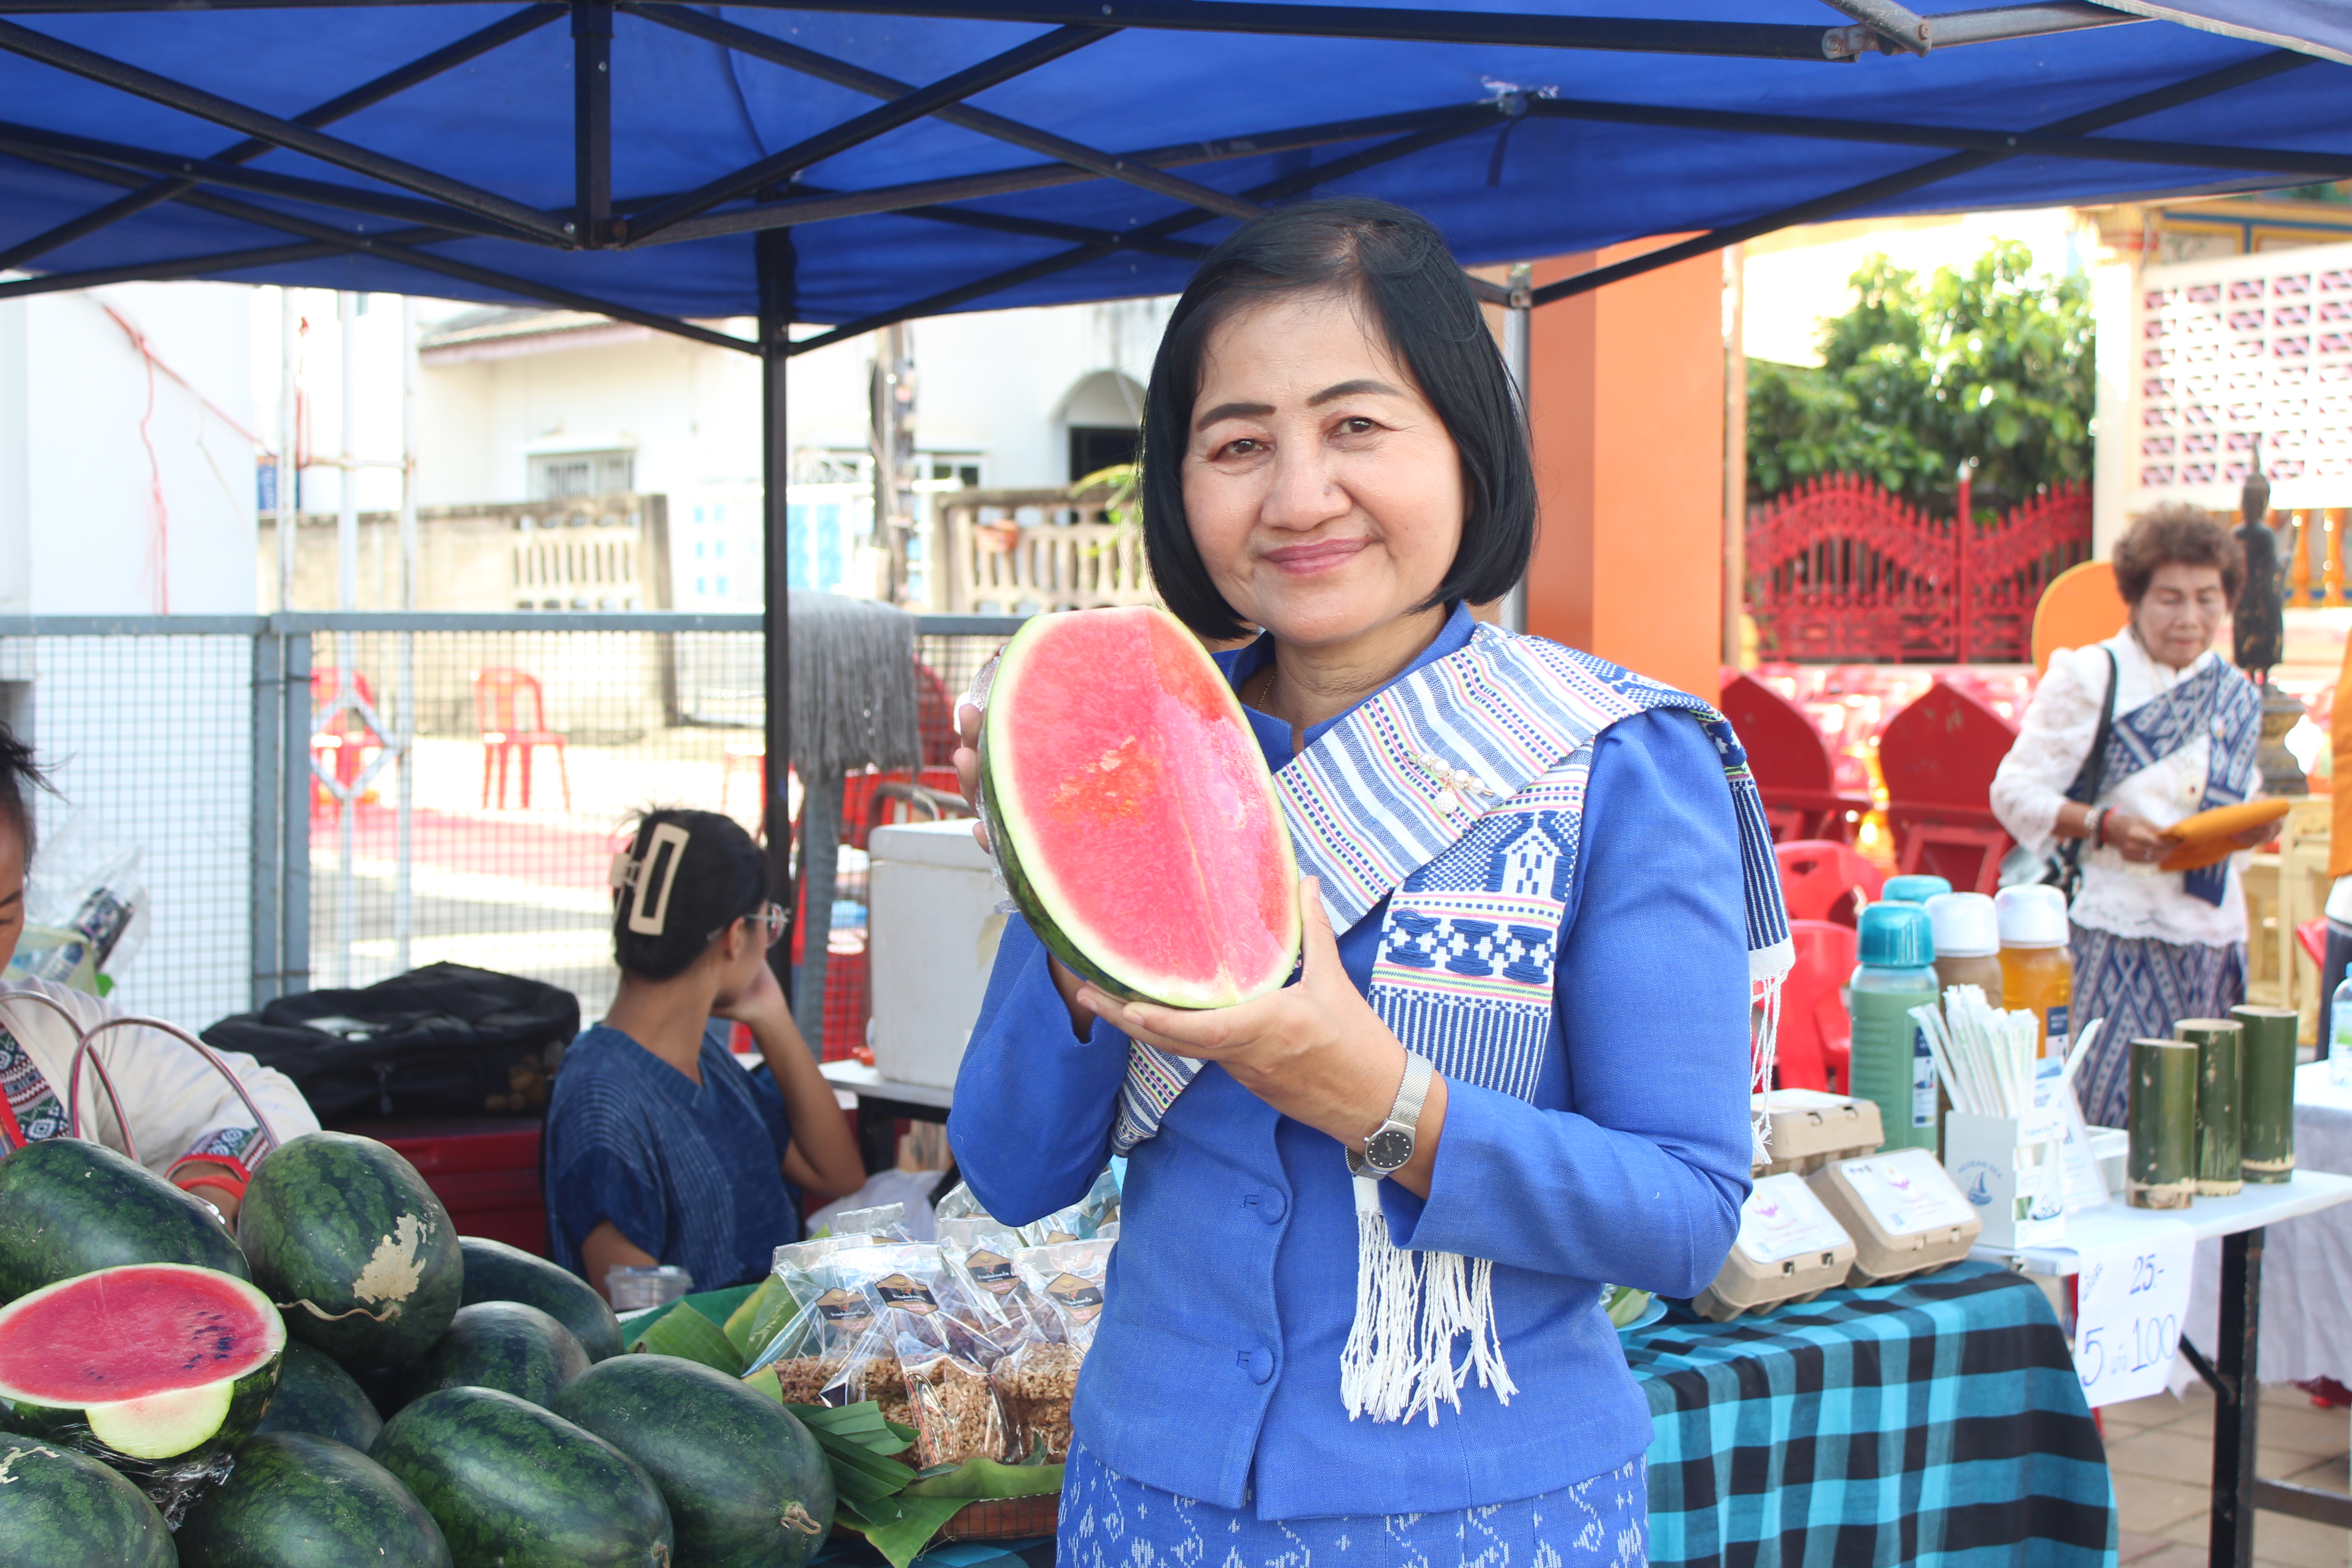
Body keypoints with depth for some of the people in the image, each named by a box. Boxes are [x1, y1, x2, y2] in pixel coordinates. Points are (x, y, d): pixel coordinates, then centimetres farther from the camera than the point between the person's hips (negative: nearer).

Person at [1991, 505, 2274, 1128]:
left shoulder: (2238, 697, 14)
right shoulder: (2089, 678, -4)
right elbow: (2014, 792, -6)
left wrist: (2252, 831, -3)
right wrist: (2105, 826, -20)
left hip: (2214, 935, 5)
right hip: (2120, 932, -5)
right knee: (2114, 1114, -9)